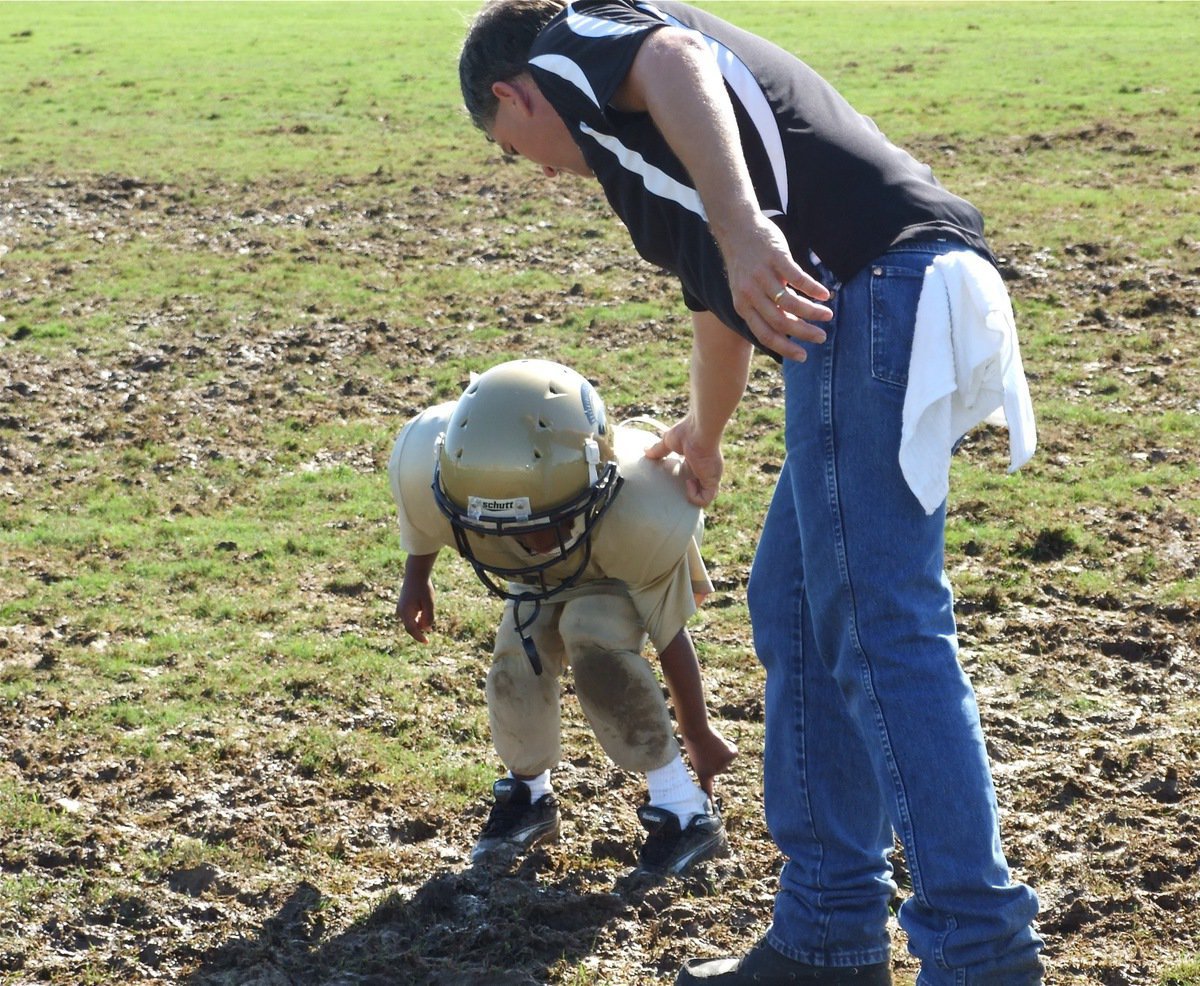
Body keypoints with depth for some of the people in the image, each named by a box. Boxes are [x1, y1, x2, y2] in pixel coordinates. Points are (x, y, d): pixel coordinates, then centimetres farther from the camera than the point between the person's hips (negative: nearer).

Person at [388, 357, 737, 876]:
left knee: (592, 635, -30)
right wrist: (416, 578, 9)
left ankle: (685, 810, -17)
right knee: (518, 659, -19)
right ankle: (529, 793, 13)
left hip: (621, 563, -3)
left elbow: (671, 638, -27)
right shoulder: (428, 472, -41)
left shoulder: (643, 521, -46)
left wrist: (700, 739, -11)